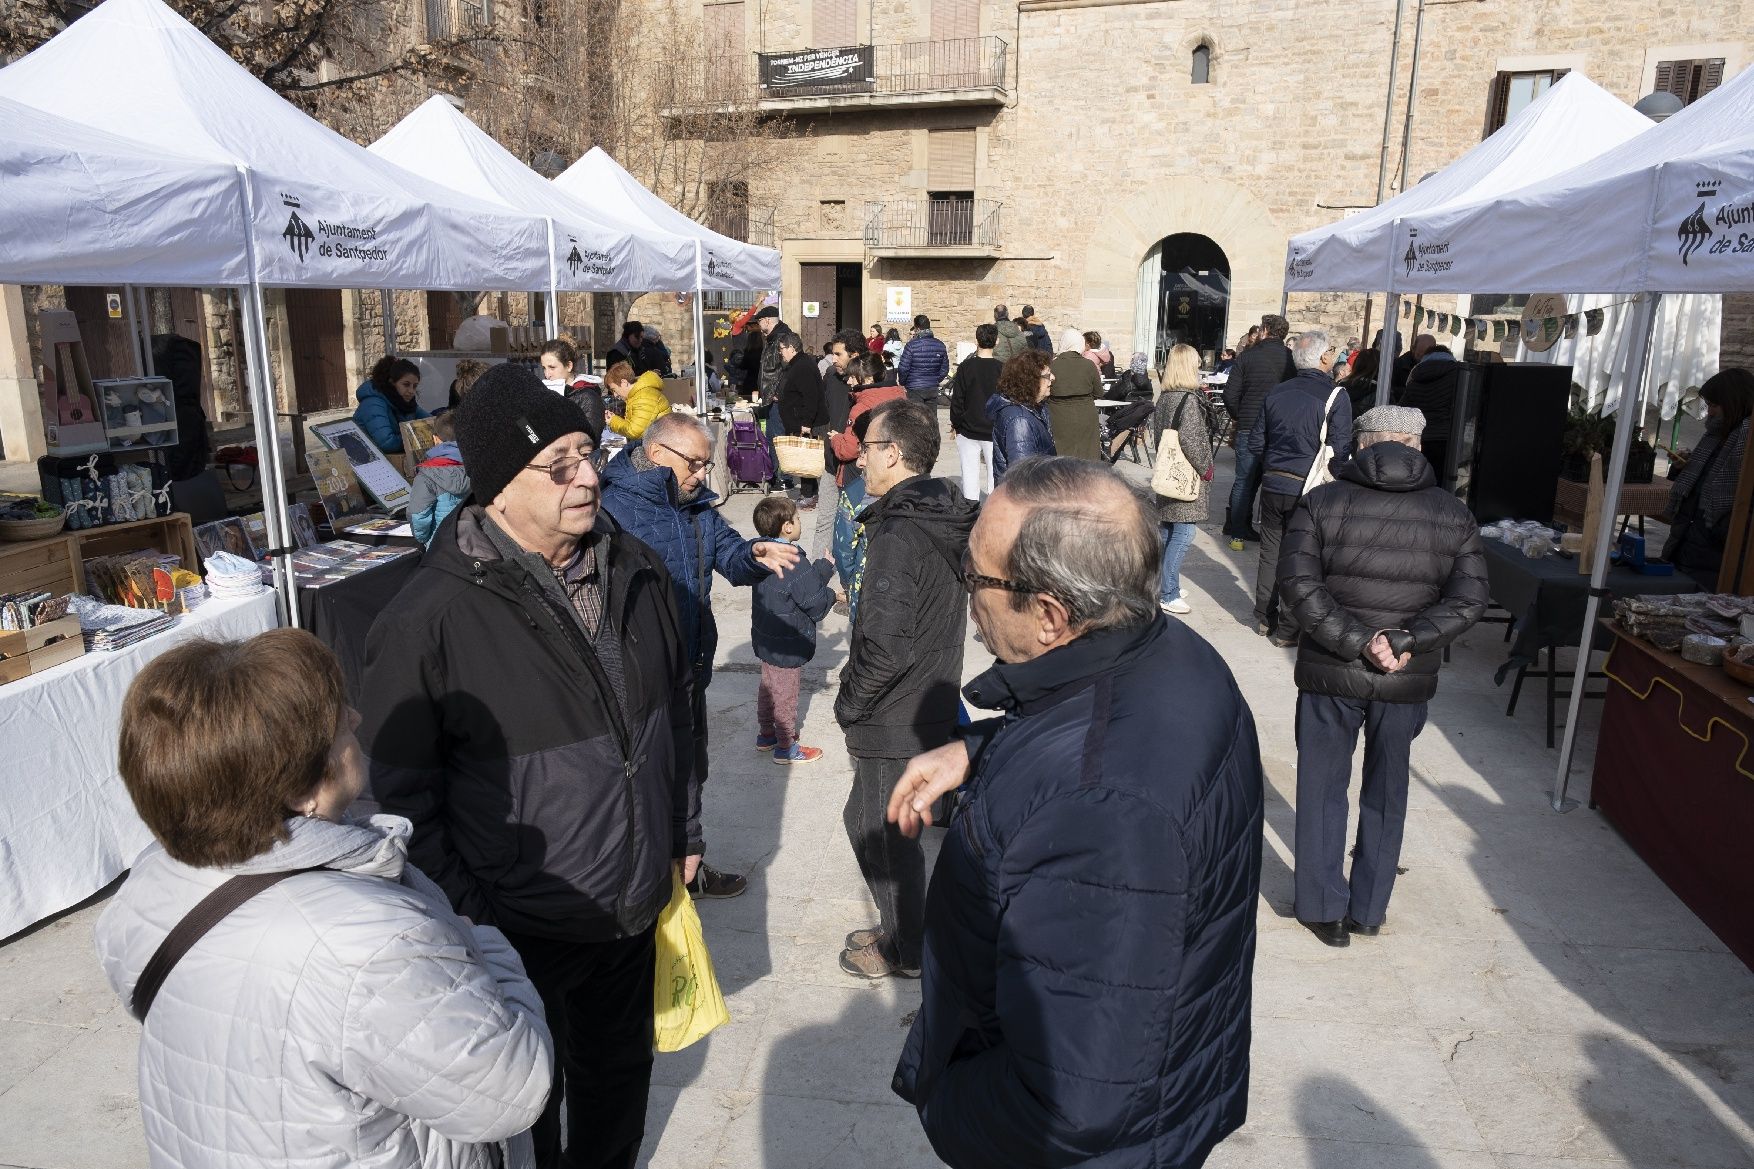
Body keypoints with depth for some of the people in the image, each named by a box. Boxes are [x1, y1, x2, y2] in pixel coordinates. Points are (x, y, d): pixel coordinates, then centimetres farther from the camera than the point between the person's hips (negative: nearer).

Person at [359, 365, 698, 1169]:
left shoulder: (636, 572, -3)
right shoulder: (430, 618, -21)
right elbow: (404, 793, -14)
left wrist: (685, 830, 13)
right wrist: (462, 922, -13)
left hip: (636, 909, 5)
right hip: (518, 932, -5)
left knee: (619, 1073, 27)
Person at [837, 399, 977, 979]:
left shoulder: (898, 534, -24)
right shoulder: (944, 518, 5)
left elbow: (887, 647, -27)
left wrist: (848, 703, -11)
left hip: (894, 721, -9)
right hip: (931, 706, 9)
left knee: (880, 832, 9)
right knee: (869, 821, 22)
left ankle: (905, 952, 27)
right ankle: (902, 931, 37)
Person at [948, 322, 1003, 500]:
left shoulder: (966, 367, -8)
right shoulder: (1002, 368, -5)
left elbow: (957, 399, -6)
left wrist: (956, 424, 6)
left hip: (968, 430, 0)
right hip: (995, 431, 1)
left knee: (970, 472, 6)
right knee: (995, 472, 8)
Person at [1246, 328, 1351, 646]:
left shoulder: (1276, 393, 4)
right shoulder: (1335, 396, -12)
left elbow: (1255, 443, 8)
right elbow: (1340, 450, -14)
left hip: (1273, 485, 5)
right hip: (1309, 490, -5)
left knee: (1270, 553, 16)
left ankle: (1264, 619, 26)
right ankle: (1287, 630, 12)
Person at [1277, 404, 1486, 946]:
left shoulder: (1321, 503, -6)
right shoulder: (1454, 515, 2)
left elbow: (1298, 587, -15)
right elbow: (1469, 598, -6)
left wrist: (1356, 641, -16)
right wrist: (1406, 642, -13)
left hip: (1331, 673, -2)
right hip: (1409, 681, 2)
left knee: (1323, 789, 13)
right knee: (1386, 793, 18)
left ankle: (1323, 908, 22)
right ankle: (1368, 910, 30)